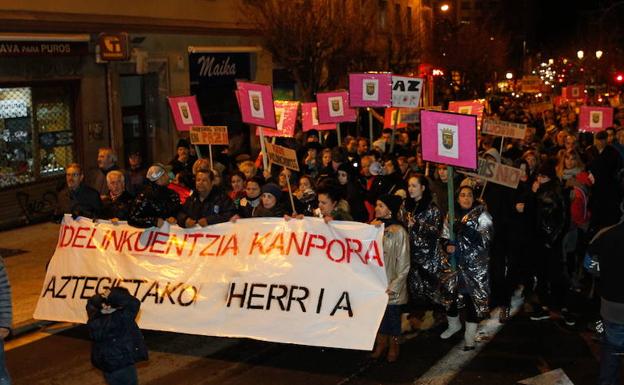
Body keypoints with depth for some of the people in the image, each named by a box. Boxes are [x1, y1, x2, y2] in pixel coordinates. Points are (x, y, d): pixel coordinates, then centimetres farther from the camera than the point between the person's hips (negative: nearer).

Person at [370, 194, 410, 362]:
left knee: (392, 312, 7)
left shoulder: (399, 232, -12)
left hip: (391, 282, -4)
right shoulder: (373, 227, 1)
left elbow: (404, 263, -10)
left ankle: (393, 346, 23)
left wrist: (394, 286, -12)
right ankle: (381, 343, 23)